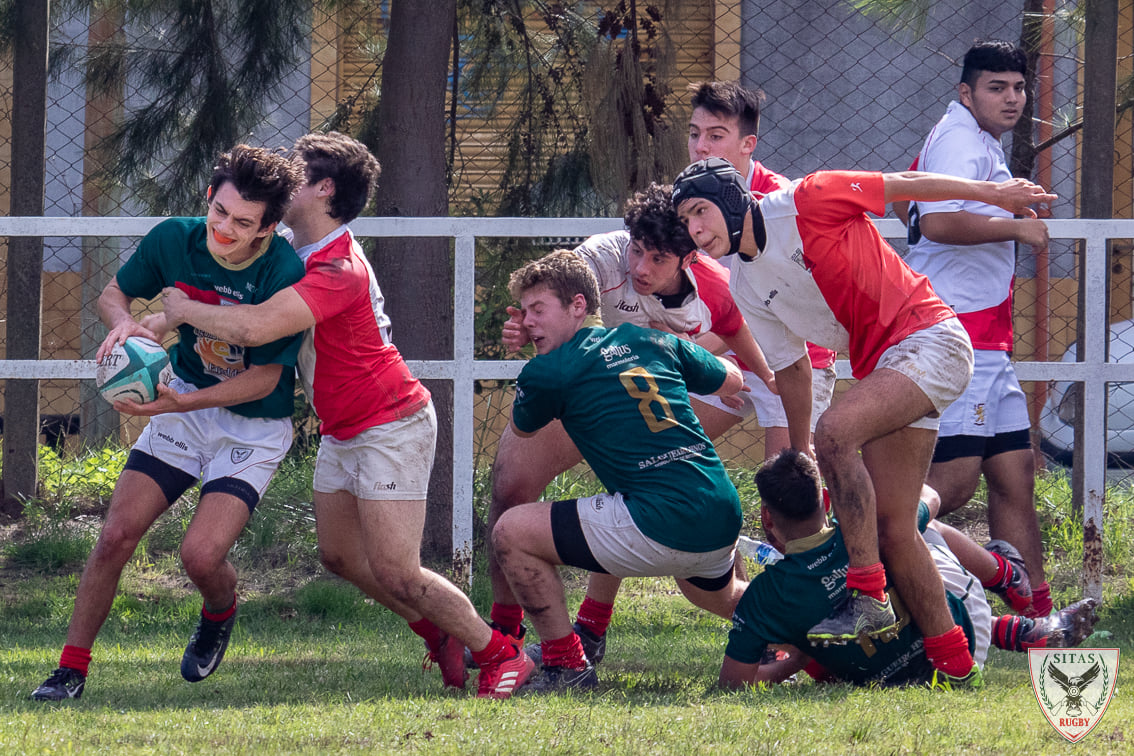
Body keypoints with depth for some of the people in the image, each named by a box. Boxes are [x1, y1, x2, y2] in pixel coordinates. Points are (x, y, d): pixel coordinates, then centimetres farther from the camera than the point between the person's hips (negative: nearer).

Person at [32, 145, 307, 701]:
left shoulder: (285, 274, -28)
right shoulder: (173, 240, -15)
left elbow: (266, 377, -21)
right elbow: (115, 293, 3)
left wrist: (182, 403, -31)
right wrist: (124, 322, -22)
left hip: (253, 424, -4)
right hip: (183, 404, 4)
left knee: (201, 556, -18)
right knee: (116, 535, -7)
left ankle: (219, 614, 19)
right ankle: (72, 667, 5)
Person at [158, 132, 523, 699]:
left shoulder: (338, 271, -27)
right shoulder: (303, 253, 6)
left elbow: (256, 327, -38)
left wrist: (187, 310, -21)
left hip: (390, 428, -10)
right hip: (342, 433, 10)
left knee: (395, 573, -12)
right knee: (340, 555, 9)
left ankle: (497, 653, 3)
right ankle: (442, 637, 22)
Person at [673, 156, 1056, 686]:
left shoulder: (803, 205, -12)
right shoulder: (744, 286, 10)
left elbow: (901, 186, -5)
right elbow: (790, 368, 21)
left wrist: (993, 193, 0)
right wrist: (798, 459, 23)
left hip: (928, 339, -8)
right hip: (878, 366, 8)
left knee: (835, 432, -29)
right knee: (890, 526, 0)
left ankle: (869, 598, -27)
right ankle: (954, 663, 7)